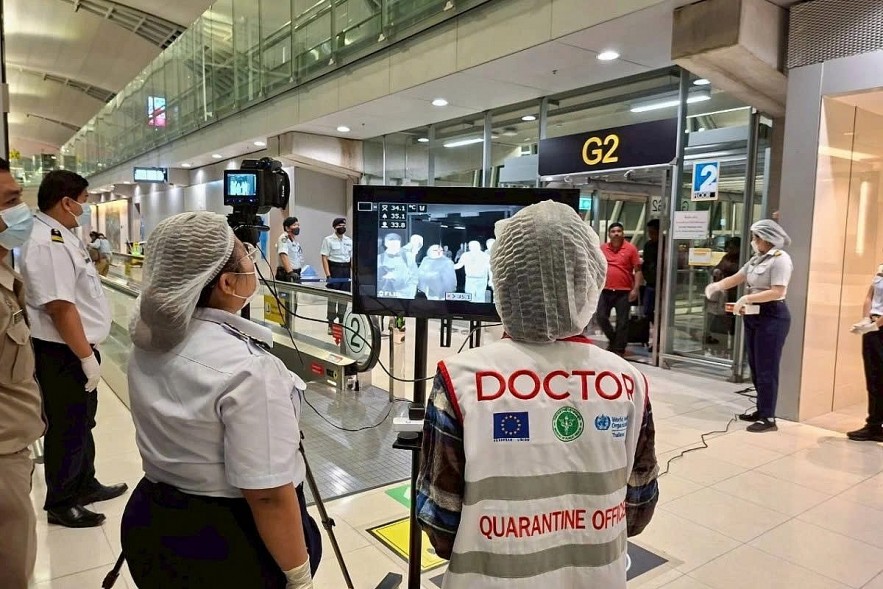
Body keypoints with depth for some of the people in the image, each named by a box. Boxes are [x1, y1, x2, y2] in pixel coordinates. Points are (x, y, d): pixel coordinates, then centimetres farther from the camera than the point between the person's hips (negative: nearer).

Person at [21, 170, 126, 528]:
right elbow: (60, 307, -26)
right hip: (63, 353, -10)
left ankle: (85, 485, 38)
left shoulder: (62, 237, 11)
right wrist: (86, 356, -23)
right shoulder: (46, 243, -22)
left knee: (82, 423, 22)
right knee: (67, 429, 5)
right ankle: (60, 503, 23)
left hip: (78, 349, 10)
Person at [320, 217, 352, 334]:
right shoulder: (328, 240, -1)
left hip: (346, 271, 4)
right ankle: (331, 324, 5)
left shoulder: (349, 241, 11)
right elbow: (324, 258, -6)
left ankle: (342, 323, 17)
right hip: (334, 270, -4)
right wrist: (328, 275, -15)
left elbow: (352, 258, 12)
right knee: (332, 297, -1)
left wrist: (354, 274, 3)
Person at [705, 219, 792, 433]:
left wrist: (747, 298, -22)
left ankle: (768, 418, 1)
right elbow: (737, 278, 15)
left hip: (772, 317, -9)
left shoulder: (780, 259, -12)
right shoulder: (757, 259, 14)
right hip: (754, 316, 9)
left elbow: (777, 292, -21)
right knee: (756, 367, 13)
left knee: (766, 369, -6)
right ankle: (761, 410, 23)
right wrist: (718, 285, -4)